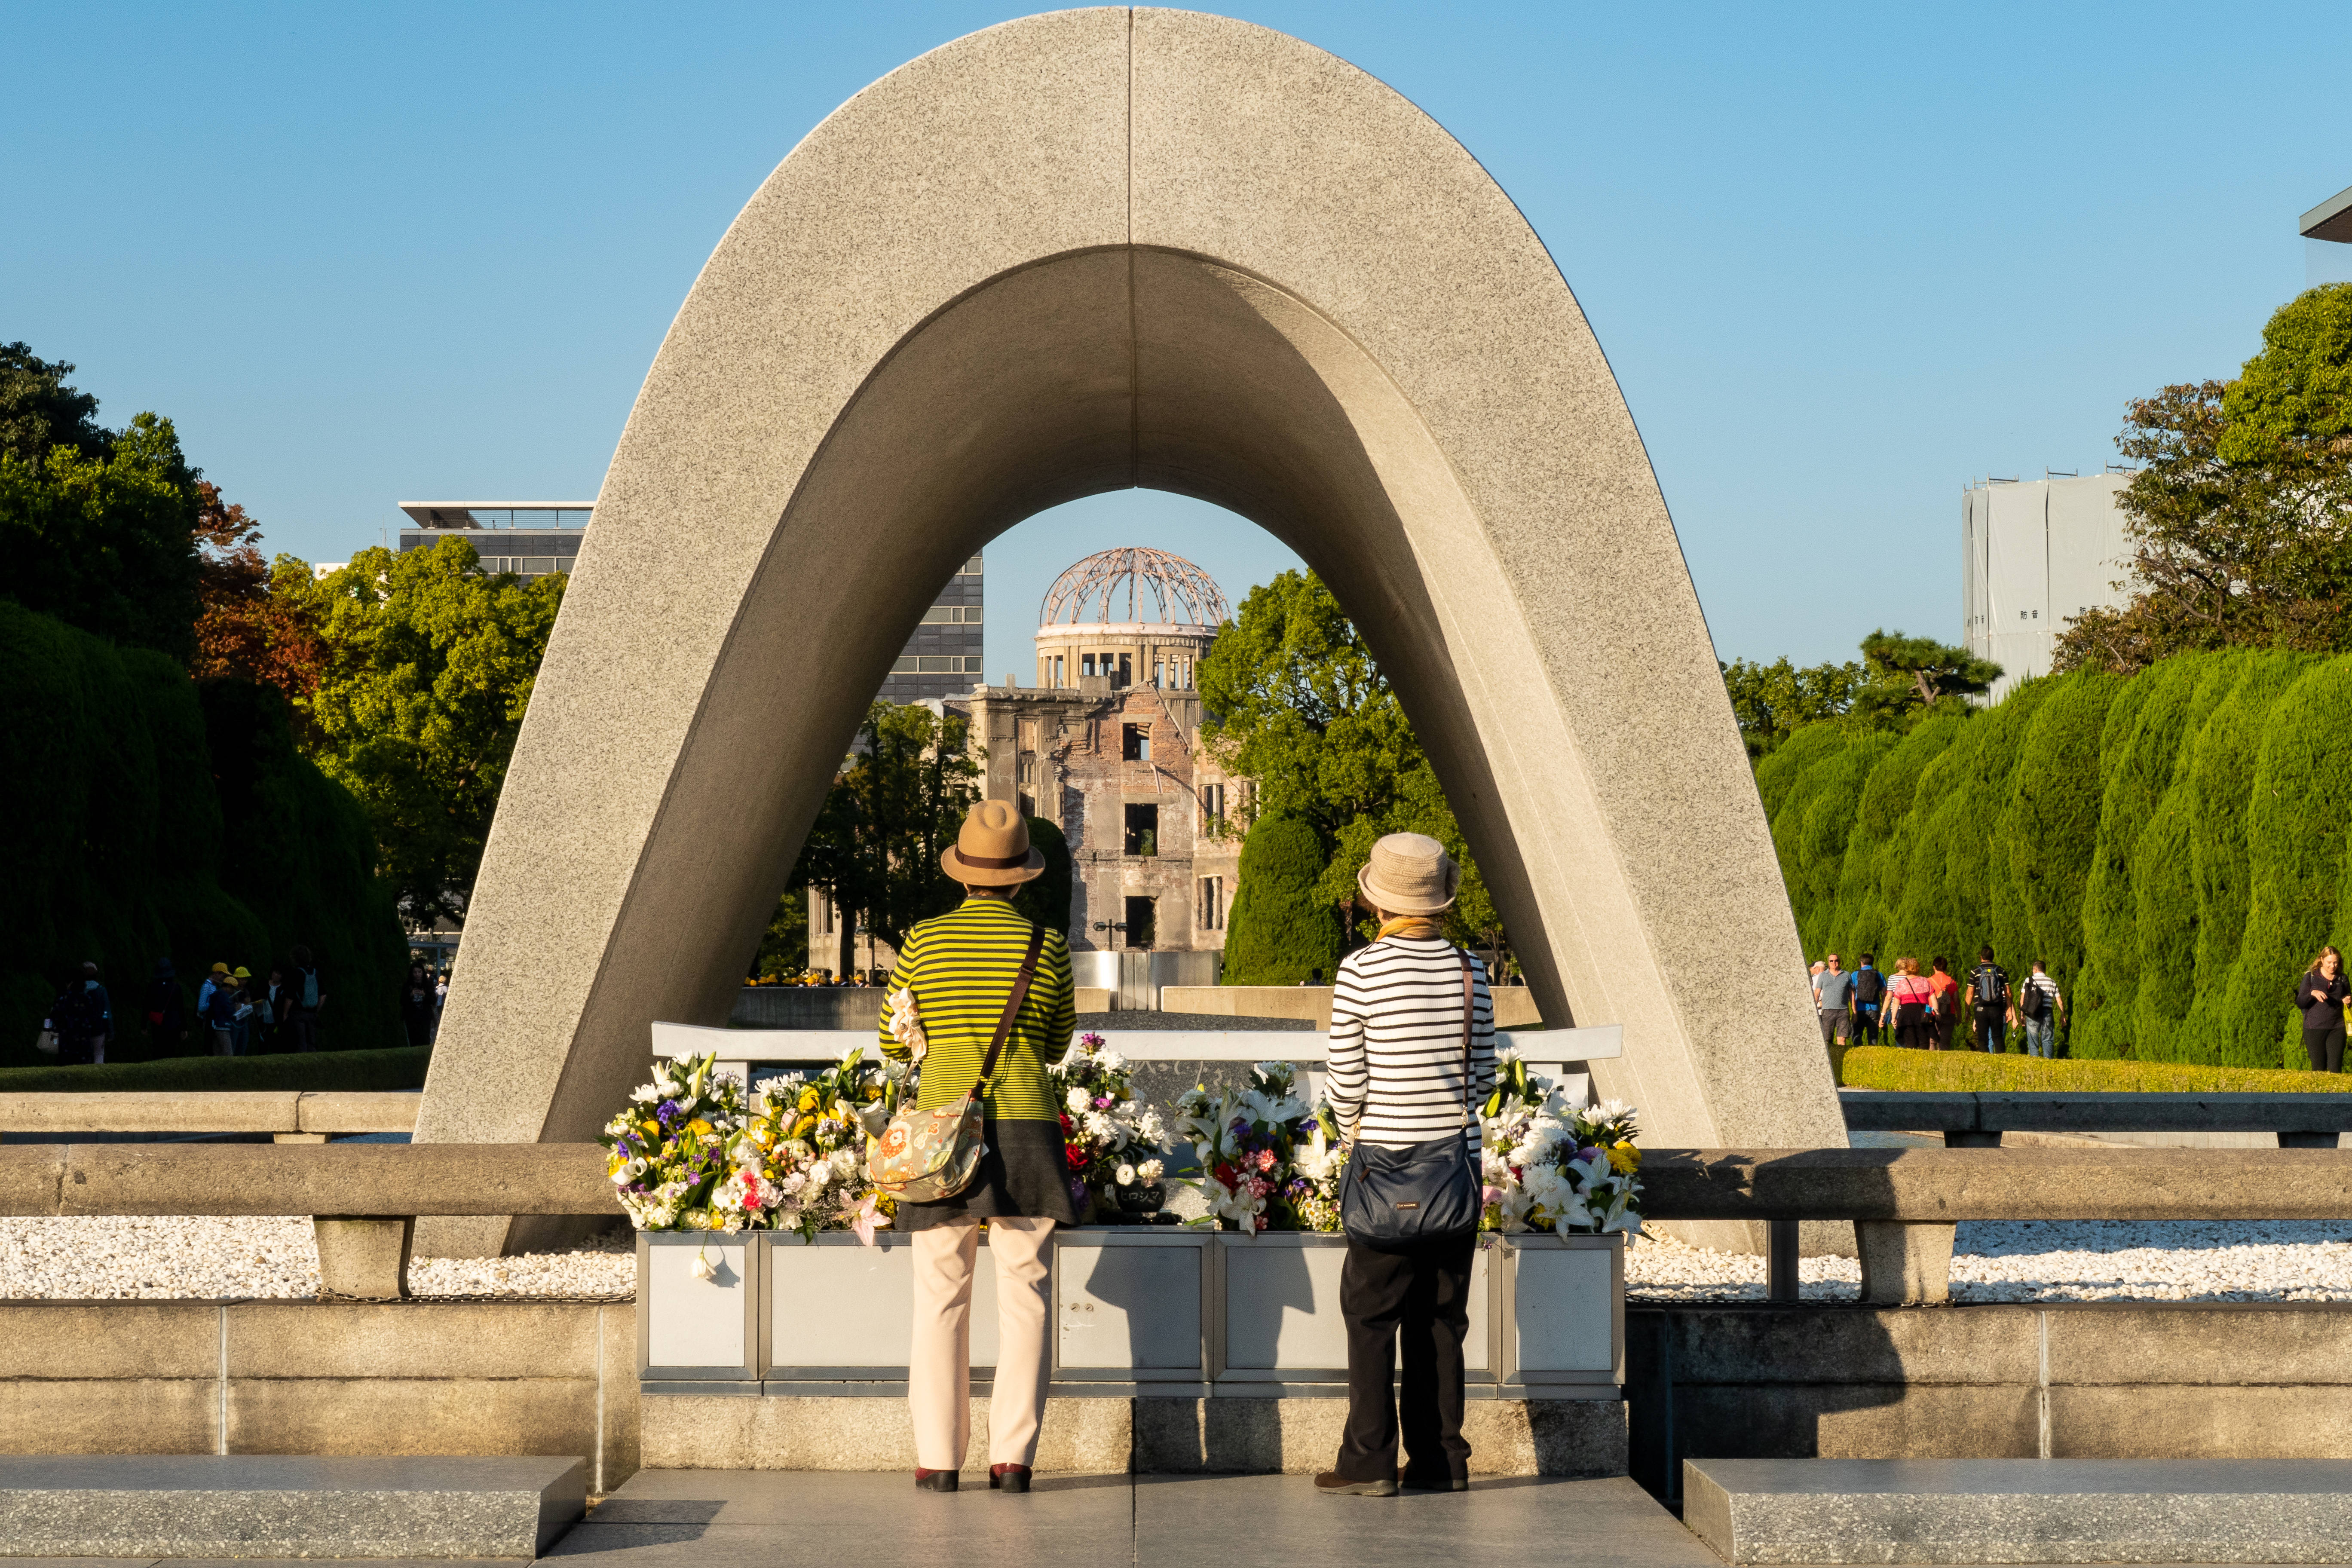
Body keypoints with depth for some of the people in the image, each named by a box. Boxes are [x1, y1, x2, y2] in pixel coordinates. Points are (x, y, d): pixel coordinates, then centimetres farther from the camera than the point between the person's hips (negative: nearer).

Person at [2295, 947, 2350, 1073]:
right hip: (2315, 1029, -2)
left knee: (2335, 1069, -6)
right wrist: (2312, 994, -21)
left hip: (2337, 1029, 2)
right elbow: (2300, 1003, -2)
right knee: (2319, 1069, 1)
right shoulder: (2311, 977, 1)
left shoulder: (2342, 979, 9)